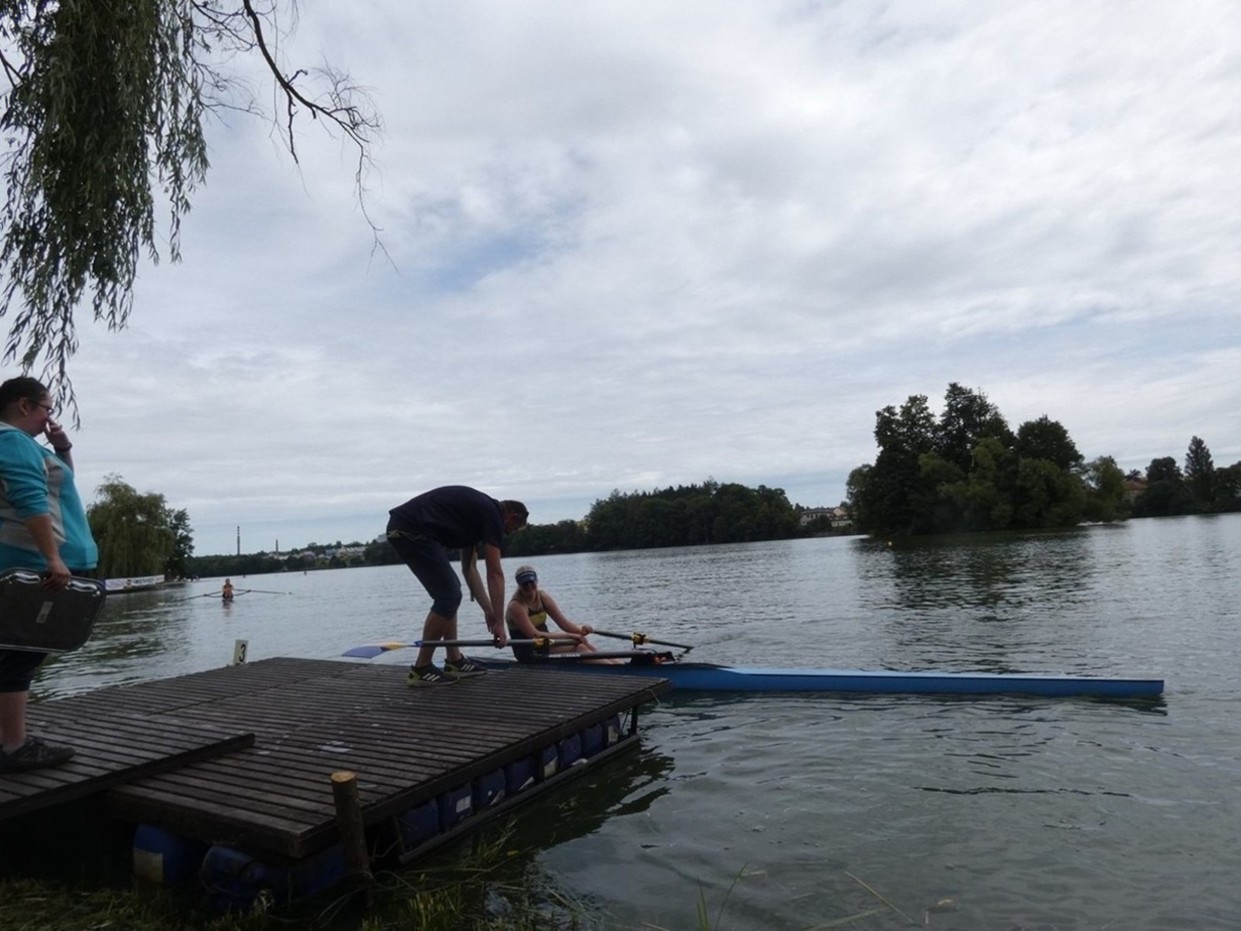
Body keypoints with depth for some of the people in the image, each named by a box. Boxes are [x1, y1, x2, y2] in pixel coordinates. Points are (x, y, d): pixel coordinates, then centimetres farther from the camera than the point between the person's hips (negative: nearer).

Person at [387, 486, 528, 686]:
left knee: (450, 593, 16)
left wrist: (488, 610, 28)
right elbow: (495, 574, -3)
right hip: (410, 531, -10)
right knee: (449, 596, -4)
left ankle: (454, 661, 21)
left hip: (403, 528, 10)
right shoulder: (492, 514, -2)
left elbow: (469, 568, 27)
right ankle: (421, 669, 5)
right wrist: (499, 621, 1)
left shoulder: (477, 512, 24)